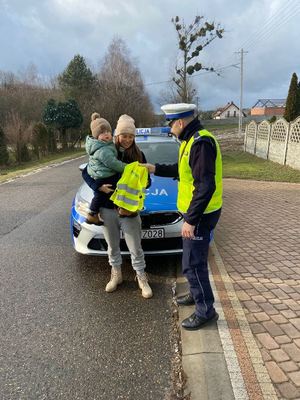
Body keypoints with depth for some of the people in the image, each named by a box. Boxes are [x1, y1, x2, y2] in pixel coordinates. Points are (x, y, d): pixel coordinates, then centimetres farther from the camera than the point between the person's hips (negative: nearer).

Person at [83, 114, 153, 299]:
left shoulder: (138, 155, -1)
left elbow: (146, 180, 3)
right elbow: (87, 173, 2)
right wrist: (98, 187, -15)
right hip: (108, 208, 1)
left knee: (135, 248, 5)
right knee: (113, 246, 17)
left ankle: (142, 279, 23)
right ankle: (116, 275, 37)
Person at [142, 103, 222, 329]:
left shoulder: (201, 143, -22)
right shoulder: (192, 141, 11)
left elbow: (205, 186, -27)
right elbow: (182, 170, 22)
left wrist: (191, 220, -26)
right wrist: (156, 169, 19)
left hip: (200, 214, -10)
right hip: (195, 211, 10)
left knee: (193, 264, -1)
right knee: (194, 259, 23)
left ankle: (206, 311, 15)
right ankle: (196, 294, 41)